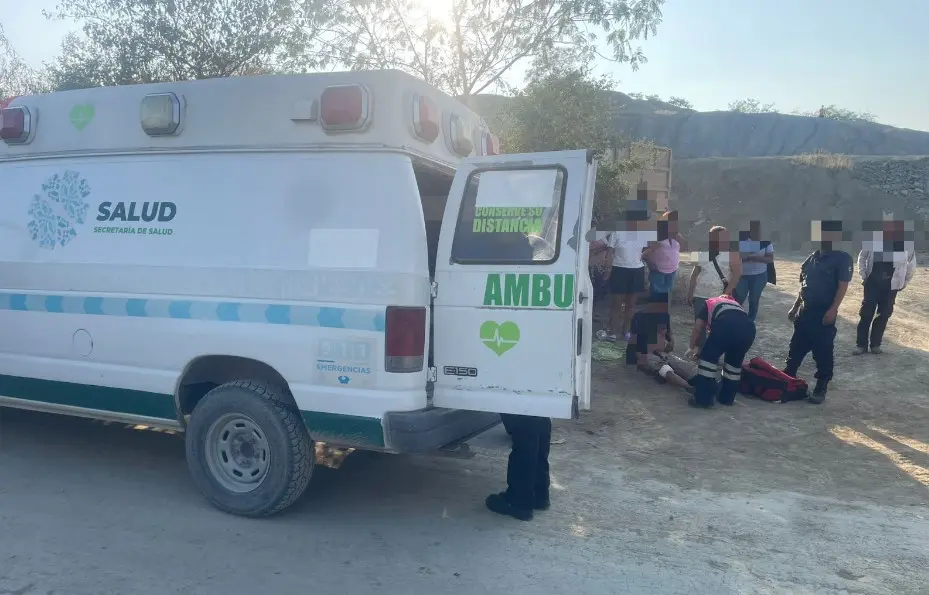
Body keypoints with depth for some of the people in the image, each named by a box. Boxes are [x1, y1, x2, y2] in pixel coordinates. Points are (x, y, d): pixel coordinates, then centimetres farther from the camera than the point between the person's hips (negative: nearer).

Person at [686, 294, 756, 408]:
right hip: (748, 327, 5)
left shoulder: (708, 304, 34)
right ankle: (727, 398, 31)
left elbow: (698, 328, 22)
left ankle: (702, 399, 8)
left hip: (726, 324, -5)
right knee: (734, 362, 25)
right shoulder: (735, 304, 45)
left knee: (708, 357, 10)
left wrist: (693, 347, 35)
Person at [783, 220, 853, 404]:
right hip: (804, 311, 7)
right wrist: (795, 307, 16)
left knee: (823, 352, 0)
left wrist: (832, 310, -20)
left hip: (824, 314, -7)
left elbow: (842, 286, -13)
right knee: (796, 347, 13)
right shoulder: (812, 258, 13)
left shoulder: (842, 258, -8)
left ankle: (821, 388, 10)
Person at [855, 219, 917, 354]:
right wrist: (864, 276, 2)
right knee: (866, 314, -3)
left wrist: (903, 283, 7)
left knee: (884, 315, 5)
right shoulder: (874, 240, -5)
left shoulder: (906, 245, -4)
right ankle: (861, 344, 4)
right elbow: (862, 257, 7)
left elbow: (912, 266, 9)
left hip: (891, 286, 1)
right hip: (872, 283, -1)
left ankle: (875, 344, 16)